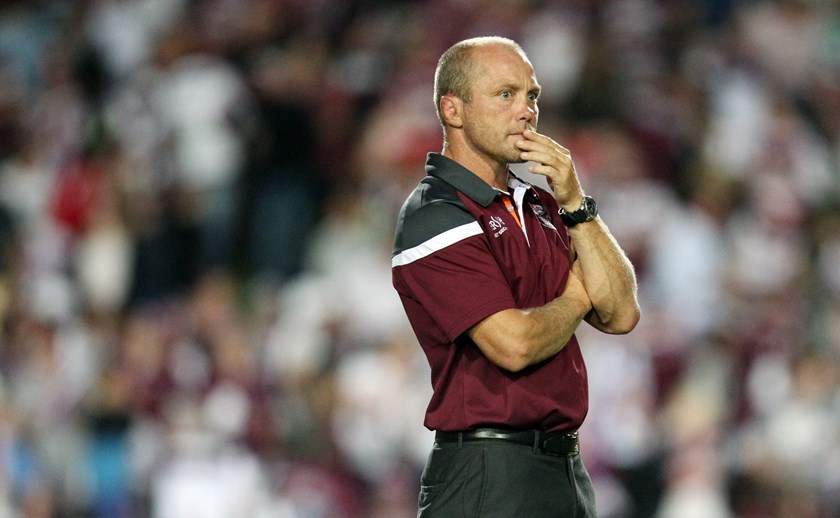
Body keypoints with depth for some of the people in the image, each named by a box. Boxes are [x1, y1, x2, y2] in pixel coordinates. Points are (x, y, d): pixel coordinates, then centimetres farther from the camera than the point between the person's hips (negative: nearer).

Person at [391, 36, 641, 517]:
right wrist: (577, 298, 0)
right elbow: (514, 344, -20)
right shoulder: (435, 219, -10)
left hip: (567, 470, 8)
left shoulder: (539, 204, 15)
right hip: (487, 476, -8)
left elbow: (621, 313, 6)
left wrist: (574, 203, -3)